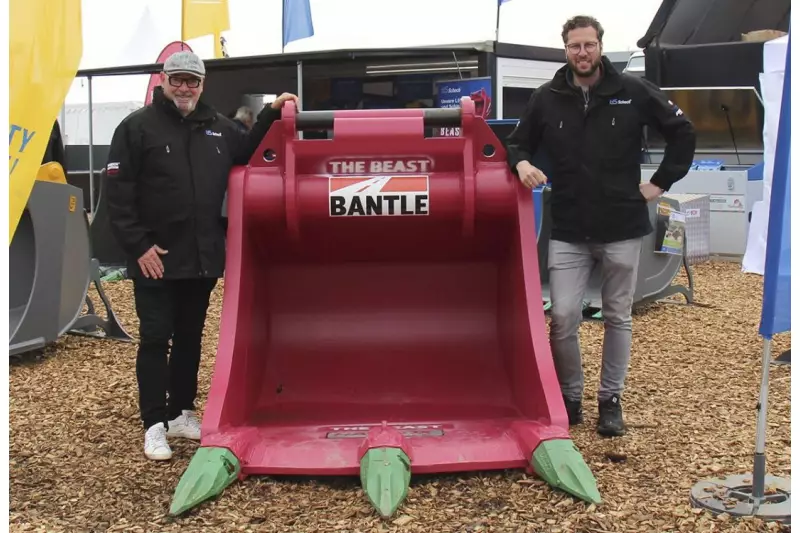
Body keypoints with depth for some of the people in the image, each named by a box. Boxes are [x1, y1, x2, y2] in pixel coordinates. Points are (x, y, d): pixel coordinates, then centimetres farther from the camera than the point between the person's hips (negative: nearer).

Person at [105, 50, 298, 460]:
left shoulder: (216, 126, 11)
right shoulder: (137, 127, -5)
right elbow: (118, 194, -9)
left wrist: (270, 114, 11)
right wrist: (138, 246, -15)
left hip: (203, 257, 5)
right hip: (156, 259, -5)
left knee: (190, 338, 14)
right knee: (155, 340, 1)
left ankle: (182, 414, 26)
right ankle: (154, 425, 8)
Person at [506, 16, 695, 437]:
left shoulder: (634, 91, -2)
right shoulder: (546, 98, 1)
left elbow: (683, 132, 6)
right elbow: (517, 142, 12)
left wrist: (660, 182, 1)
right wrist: (521, 163, -11)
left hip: (622, 228, 0)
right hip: (568, 232, 0)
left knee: (617, 318, 10)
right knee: (563, 317, -5)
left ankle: (610, 400, 25)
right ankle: (569, 398, 16)